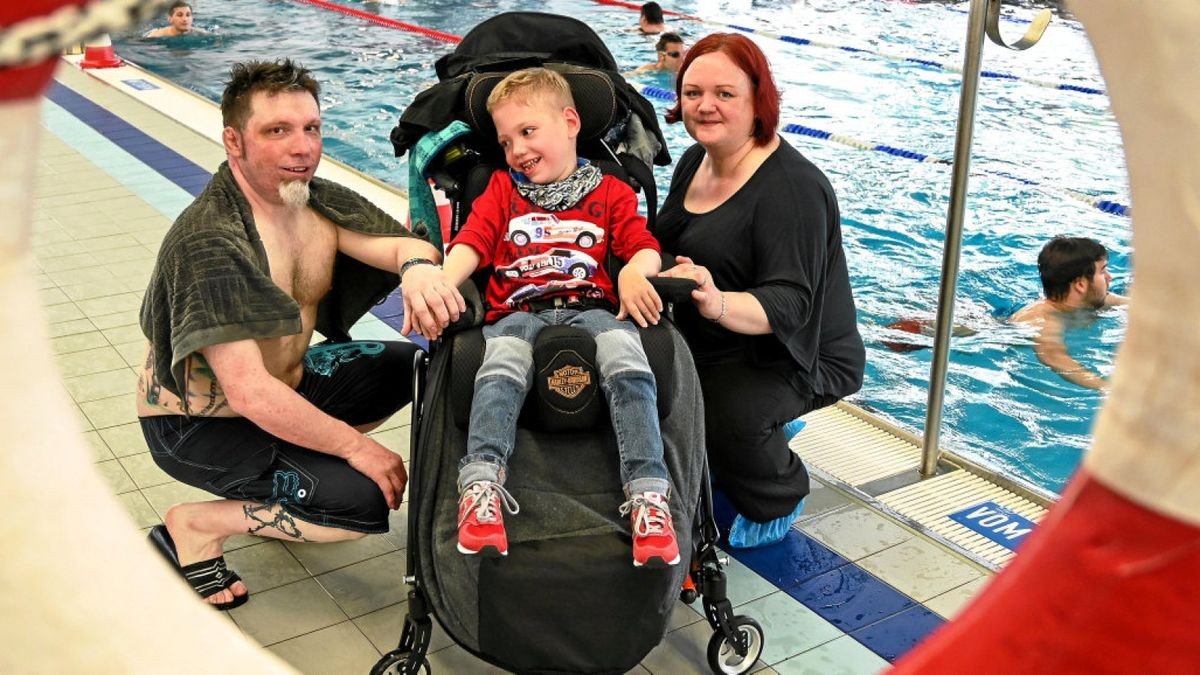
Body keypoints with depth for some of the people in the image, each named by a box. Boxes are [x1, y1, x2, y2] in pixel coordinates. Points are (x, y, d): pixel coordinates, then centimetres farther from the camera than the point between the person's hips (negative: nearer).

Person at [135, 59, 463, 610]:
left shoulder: (319, 201, -5)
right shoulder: (209, 241, -29)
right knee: (366, 501, -21)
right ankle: (194, 528, -3)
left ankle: (296, 463, 10)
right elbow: (250, 394, -34)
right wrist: (356, 446, -27)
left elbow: (405, 244, -14)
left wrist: (416, 268, -39)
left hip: (287, 383, 8)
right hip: (197, 426, -8)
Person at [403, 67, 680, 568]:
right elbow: (471, 243, 11)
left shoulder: (610, 192, 22)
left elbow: (644, 246, 10)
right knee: (502, 364, -35)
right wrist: (441, 284, -10)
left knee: (625, 356, -34)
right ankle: (480, 487, -49)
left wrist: (635, 270, -15)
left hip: (589, 307, 0)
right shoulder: (502, 189, 26)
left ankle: (648, 495, -42)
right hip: (517, 312, 1)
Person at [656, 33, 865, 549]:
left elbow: (788, 304, -30)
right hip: (706, 347, 8)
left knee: (730, 414, -35)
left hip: (793, 358, -8)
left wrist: (720, 304, -49)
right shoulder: (695, 161, 5)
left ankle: (777, 501, 2)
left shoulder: (792, 187, -22)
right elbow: (671, 247, 19)